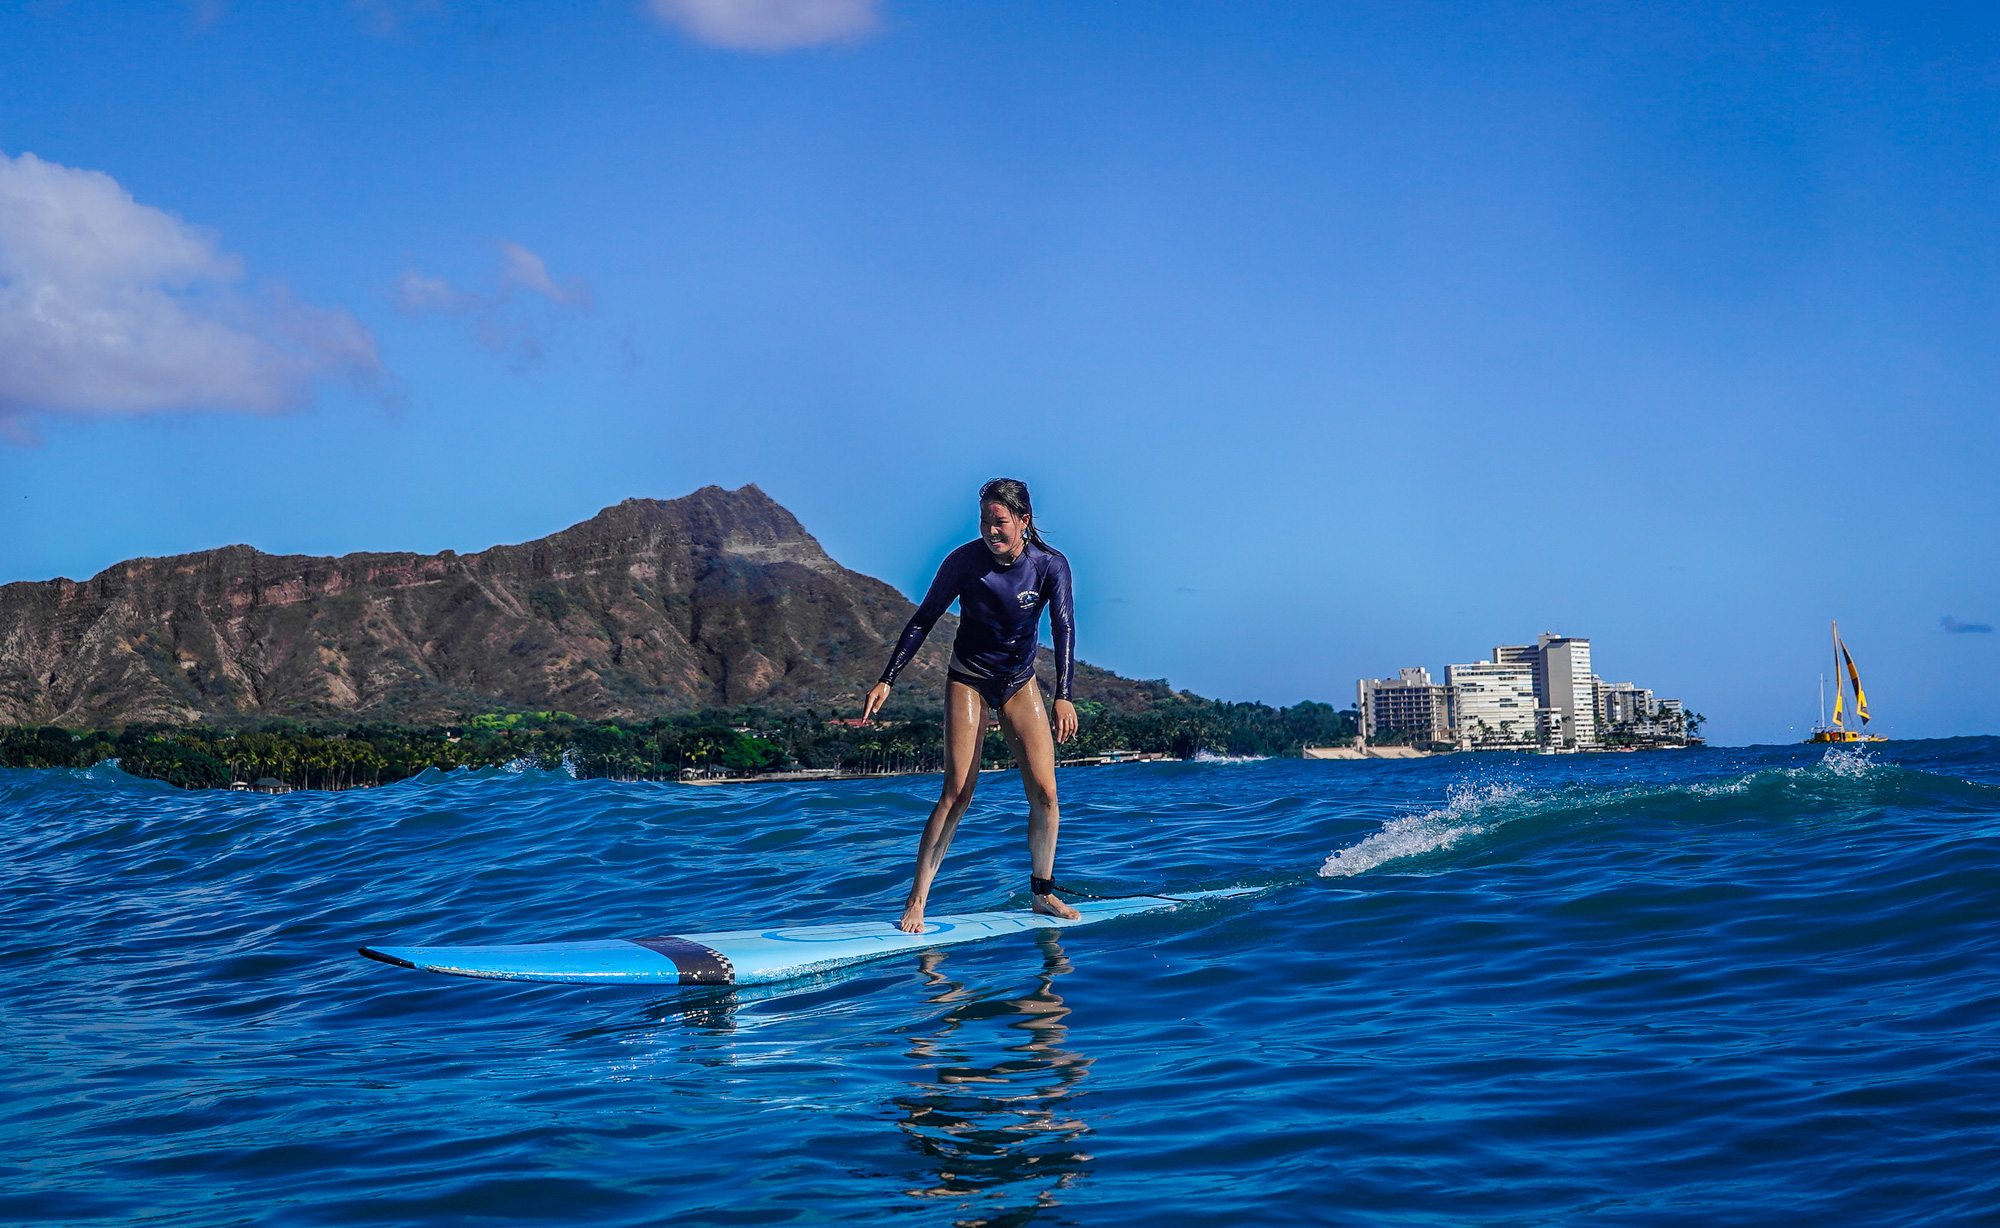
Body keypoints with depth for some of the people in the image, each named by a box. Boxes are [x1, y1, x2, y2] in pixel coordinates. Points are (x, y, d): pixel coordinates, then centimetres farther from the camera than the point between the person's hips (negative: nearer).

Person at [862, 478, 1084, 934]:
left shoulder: (1051, 566, -14)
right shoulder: (964, 560, -17)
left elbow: (1063, 628, -20)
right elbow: (924, 619, -9)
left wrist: (1064, 696, -33)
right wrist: (887, 679, -13)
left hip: (1019, 682, 2)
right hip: (968, 679, -2)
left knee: (1045, 792, -5)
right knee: (957, 792, -12)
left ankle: (1042, 893, 12)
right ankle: (916, 900, -8)